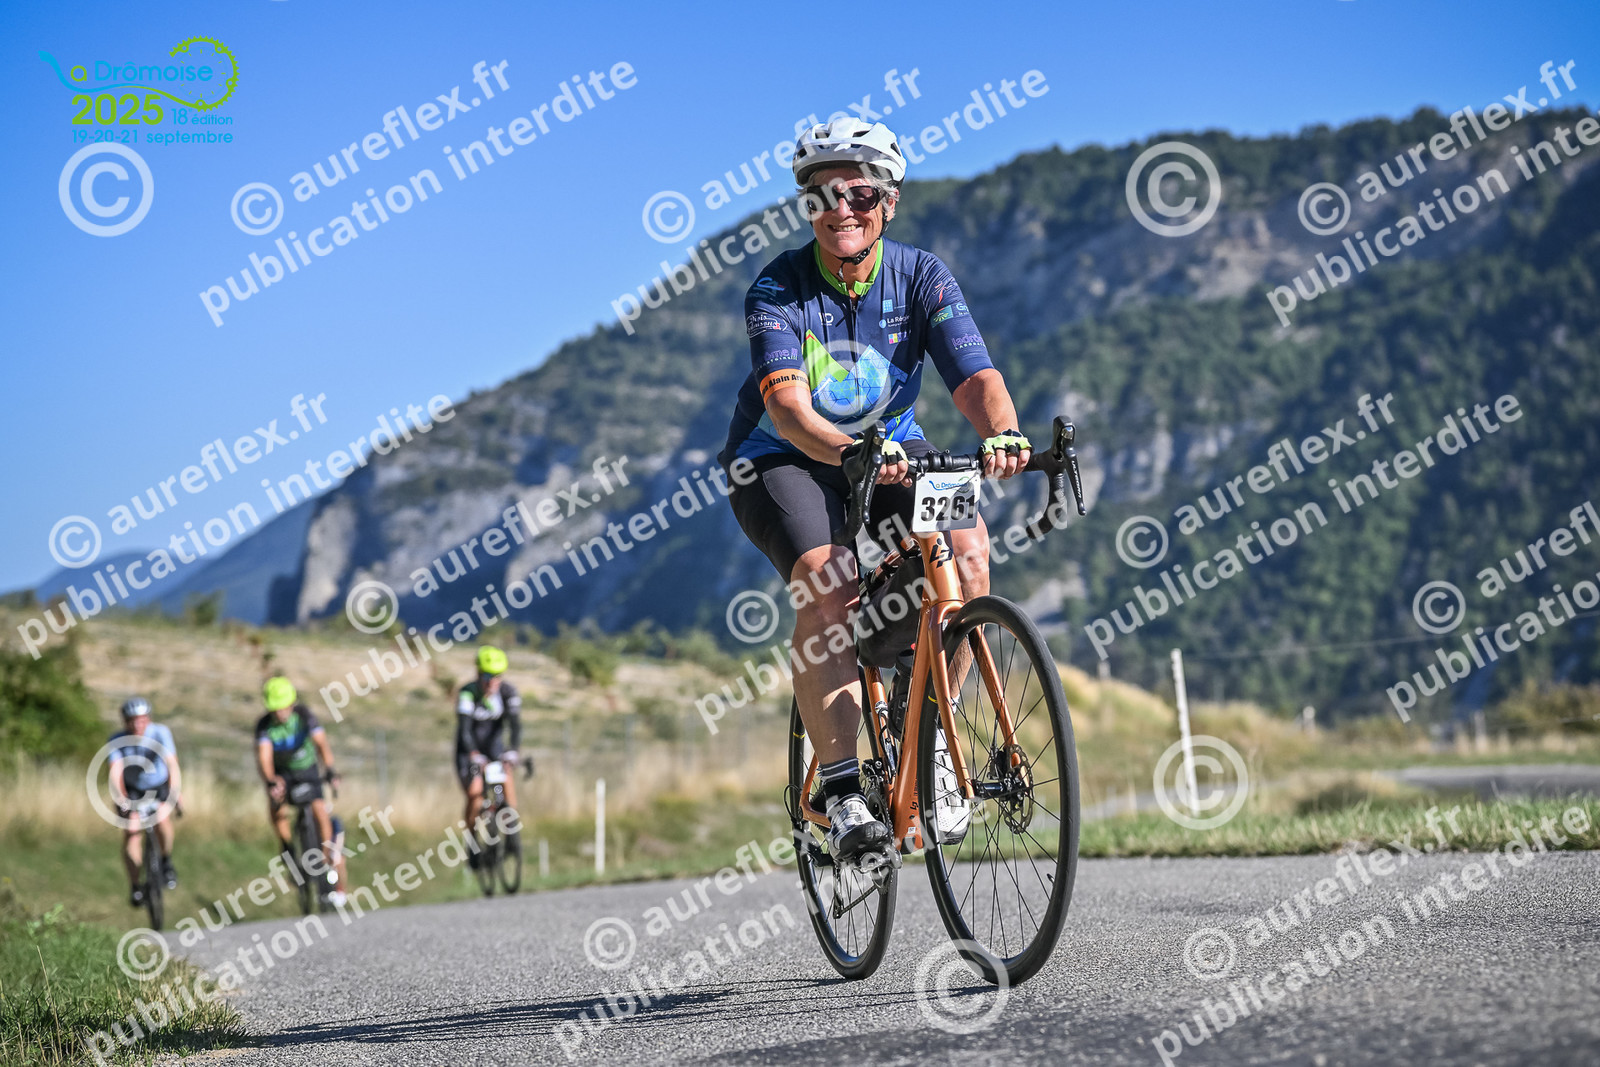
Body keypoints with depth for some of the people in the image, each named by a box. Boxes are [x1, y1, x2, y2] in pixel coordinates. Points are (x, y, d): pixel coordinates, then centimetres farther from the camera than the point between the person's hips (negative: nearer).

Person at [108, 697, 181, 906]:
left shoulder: (160, 733, -20)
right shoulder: (118, 740, -18)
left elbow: (172, 764, -28)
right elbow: (116, 772, -28)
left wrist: (175, 794, -42)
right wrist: (122, 800, -44)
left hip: (160, 787, -1)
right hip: (132, 790, 1)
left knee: (162, 819, -29)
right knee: (132, 832, -16)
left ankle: (166, 861, -3)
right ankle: (135, 886, -2)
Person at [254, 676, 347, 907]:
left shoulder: (304, 715, -21)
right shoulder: (264, 725, -19)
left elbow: (321, 743, -33)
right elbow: (264, 756, -32)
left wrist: (330, 769, -49)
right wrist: (269, 781, -50)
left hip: (307, 770, -1)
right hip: (281, 773, 1)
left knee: (321, 812, -18)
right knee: (276, 805, -29)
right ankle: (289, 851, -6)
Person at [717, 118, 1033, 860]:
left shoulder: (920, 278, -12)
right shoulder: (777, 291, -18)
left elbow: (975, 377, -24)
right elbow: (788, 405, -33)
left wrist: (1002, 433, -47)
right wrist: (849, 452, -54)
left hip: (889, 448, 3)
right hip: (781, 459, -3)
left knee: (966, 554, -25)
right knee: (829, 588, -30)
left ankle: (927, 738, -5)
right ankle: (841, 787, -19)